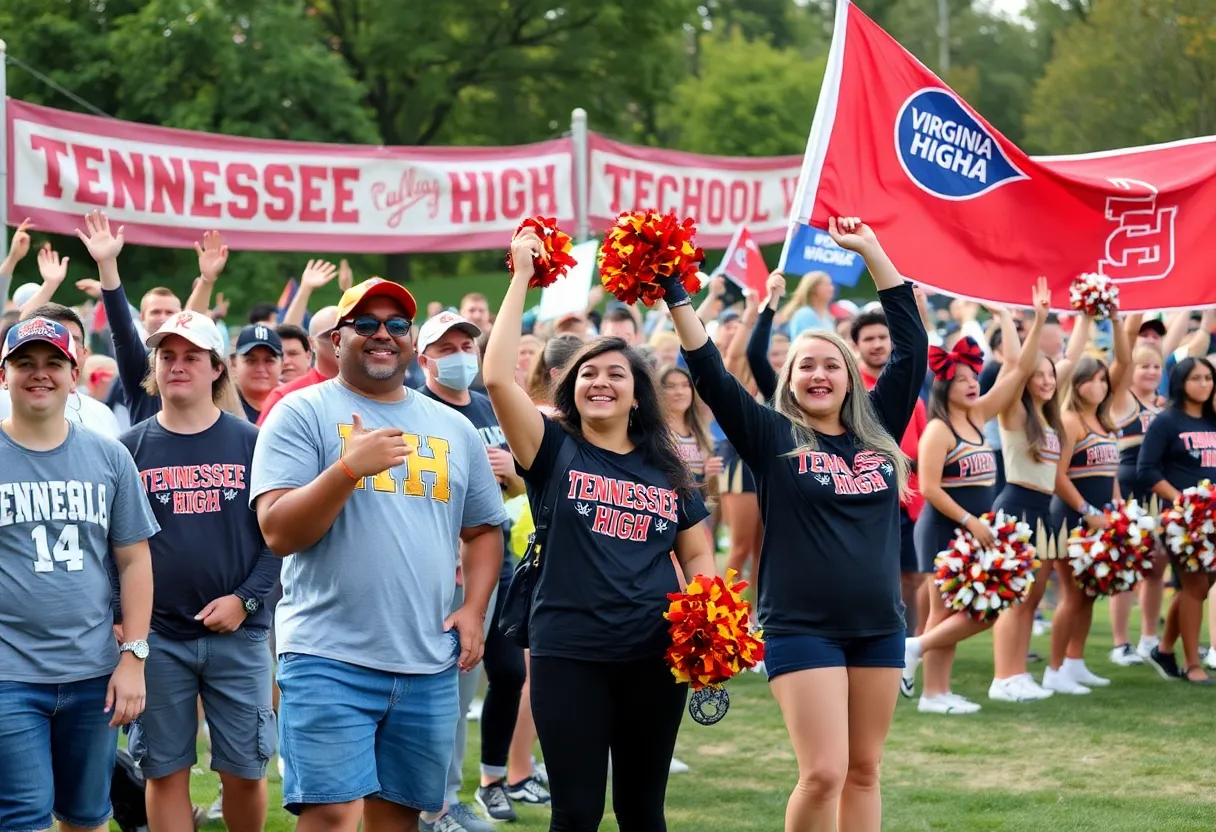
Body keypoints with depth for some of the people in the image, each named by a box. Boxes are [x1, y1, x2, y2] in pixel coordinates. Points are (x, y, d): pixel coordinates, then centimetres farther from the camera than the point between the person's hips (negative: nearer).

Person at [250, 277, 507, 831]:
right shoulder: (302, 414, 0)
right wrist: (350, 467, -20)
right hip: (329, 659, -5)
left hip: (429, 666, 5)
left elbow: (483, 530, 24)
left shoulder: (453, 429, 16)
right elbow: (278, 532, -9)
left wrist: (473, 609, 8)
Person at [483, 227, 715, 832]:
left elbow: (698, 557, 17)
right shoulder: (554, 450, 2)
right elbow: (497, 376, -12)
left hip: (654, 656, 3)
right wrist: (522, 276, -9)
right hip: (569, 655, -3)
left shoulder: (667, 471, 12)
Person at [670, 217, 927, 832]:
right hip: (802, 628, -4)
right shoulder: (772, 436, -1)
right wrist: (675, 295, -17)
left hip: (878, 627, 4)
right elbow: (710, 373, -9)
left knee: (864, 772, 8)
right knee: (823, 774, -12)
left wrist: (871, 253, 6)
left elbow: (913, 342, 7)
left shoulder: (877, 429, 8)